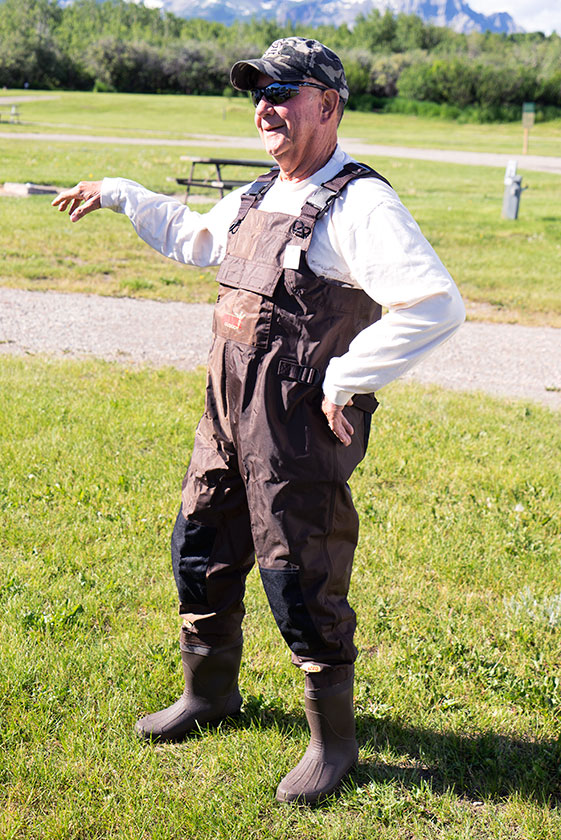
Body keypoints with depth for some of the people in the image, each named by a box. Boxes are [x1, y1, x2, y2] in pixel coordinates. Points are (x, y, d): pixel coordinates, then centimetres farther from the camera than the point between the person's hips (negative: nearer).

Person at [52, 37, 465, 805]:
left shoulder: (361, 204, -15)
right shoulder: (257, 198, 13)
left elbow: (437, 306, -26)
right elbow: (191, 237, 34)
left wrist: (345, 381, -21)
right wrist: (119, 194, 34)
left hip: (299, 430, -8)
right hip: (227, 415, 9)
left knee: (300, 582, 0)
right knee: (200, 551, 18)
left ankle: (333, 740, 21)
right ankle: (210, 693, 41)